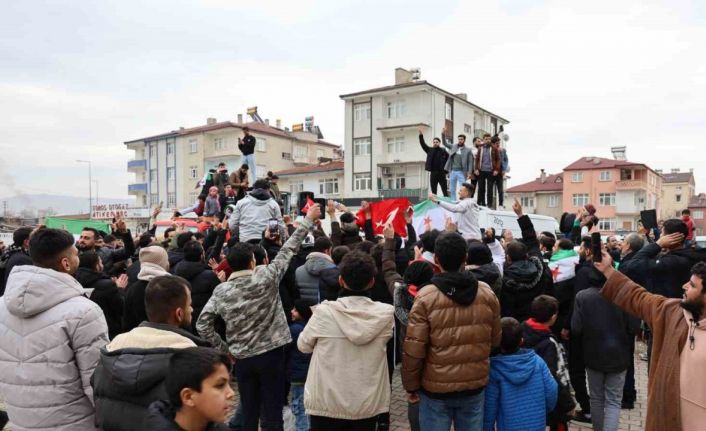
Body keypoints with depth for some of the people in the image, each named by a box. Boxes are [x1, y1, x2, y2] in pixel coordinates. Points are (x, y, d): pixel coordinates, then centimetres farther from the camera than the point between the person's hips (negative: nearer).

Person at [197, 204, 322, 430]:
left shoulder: (221, 291, -4)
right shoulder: (266, 277, -13)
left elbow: (202, 325, -2)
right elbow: (289, 249, -6)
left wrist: (224, 349, 7)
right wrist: (308, 220, 3)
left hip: (241, 359, 3)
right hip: (270, 354, -3)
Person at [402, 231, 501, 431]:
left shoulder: (426, 297, -18)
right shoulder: (487, 293, -6)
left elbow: (413, 350, -14)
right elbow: (495, 341, 5)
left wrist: (411, 386, 0)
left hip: (436, 388, -3)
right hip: (475, 386, 3)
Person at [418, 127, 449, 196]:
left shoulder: (443, 151, 2)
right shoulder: (430, 150, 9)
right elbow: (423, 144, 0)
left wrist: (446, 168, -2)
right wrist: (421, 135, -11)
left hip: (441, 173, -3)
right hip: (433, 173, 3)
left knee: (445, 191, 2)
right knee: (433, 192, 7)